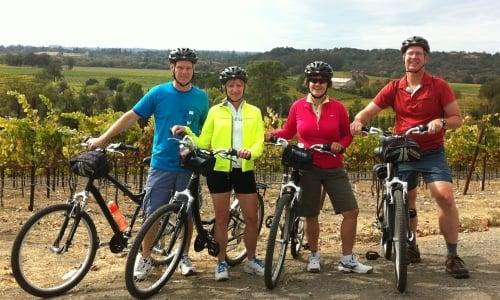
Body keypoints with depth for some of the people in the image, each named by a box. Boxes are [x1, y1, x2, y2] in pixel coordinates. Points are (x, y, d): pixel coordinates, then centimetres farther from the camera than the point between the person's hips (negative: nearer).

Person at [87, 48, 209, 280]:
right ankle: (145, 259, 18)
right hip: (161, 165, -1)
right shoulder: (158, 93, -2)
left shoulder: (201, 97, 2)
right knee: (152, 214, 2)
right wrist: (103, 138, -6)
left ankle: (184, 257, 27)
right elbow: (131, 116, -1)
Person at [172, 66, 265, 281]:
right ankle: (222, 262, 19)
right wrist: (187, 132, -11)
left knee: (251, 217, 6)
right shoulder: (215, 111, 4)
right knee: (221, 217, 6)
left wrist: (250, 152, -21)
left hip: (244, 170, 1)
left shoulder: (254, 112, 7)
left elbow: (259, 143, -1)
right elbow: (203, 143, 4)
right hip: (219, 170, -1)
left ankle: (251, 260, 24)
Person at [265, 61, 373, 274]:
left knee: (351, 211, -4)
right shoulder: (298, 107, -1)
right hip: (307, 168, 0)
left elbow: (347, 135, 9)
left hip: (334, 169, 1)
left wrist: (340, 145, -12)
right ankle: (314, 255, 30)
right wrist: (272, 134, -9)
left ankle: (347, 260, 11)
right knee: (310, 215, 8)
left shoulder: (337, 107, -1)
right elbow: (288, 132, 9)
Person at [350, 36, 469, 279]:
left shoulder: (439, 86, -5)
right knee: (407, 203, 10)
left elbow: (457, 118, -3)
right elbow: (369, 111, -2)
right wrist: (358, 121, -25)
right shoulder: (394, 88, 0)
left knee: (445, 197, -18)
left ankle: (452, 256, -5)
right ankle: (411, 247, 31)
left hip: (432, 153, -2)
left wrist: (441, 122, -26)